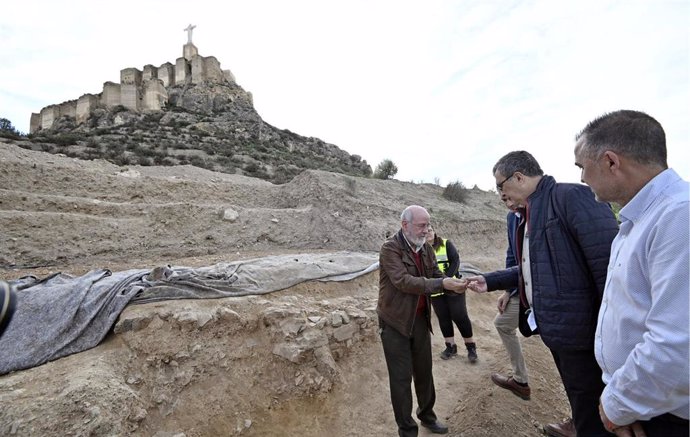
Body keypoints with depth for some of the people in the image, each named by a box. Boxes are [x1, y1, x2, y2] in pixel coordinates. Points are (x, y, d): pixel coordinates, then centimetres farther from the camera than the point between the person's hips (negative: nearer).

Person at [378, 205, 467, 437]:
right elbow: (404, 281, -29)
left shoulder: (426, 248, 5)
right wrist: (442, 284, -33)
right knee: (401, 377, 7)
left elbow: (436, 275, 3)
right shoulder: (390, 248, -19)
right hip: (395, 322, -6)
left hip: (420, 319, 7)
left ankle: (427, 415, 43)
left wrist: (453, 283, -18)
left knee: (424, 371, 20)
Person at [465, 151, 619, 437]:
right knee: (576, 396, 26)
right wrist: (490, 281, 12)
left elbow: (610, 261, -23)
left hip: (580, 327, -9)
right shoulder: (530, 214, 12)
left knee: (592, 412, 10)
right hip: (553, 326, 9)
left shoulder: (571, 196, -17)